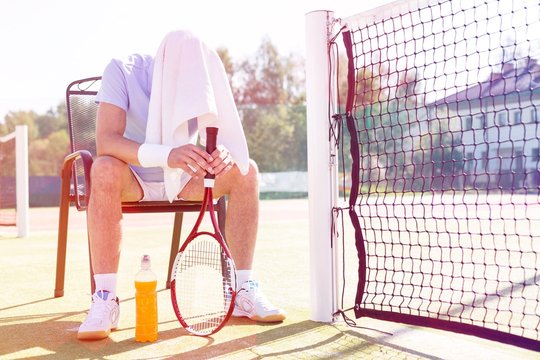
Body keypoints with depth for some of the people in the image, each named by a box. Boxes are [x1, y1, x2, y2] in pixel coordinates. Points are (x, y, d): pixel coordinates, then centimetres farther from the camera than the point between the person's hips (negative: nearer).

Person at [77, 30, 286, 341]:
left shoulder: (201, 80, -9)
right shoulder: (122, 71, -21)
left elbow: (223, 135, -10)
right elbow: (106, 140, -32)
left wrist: (224, 154, -37)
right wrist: (167, 155, -49)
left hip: (182, 180, 4)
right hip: (134, 178, -3)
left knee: (246, 170, -20)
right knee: (105, 170, -37)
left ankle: (243, 291, -14)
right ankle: (105, 300, -32)